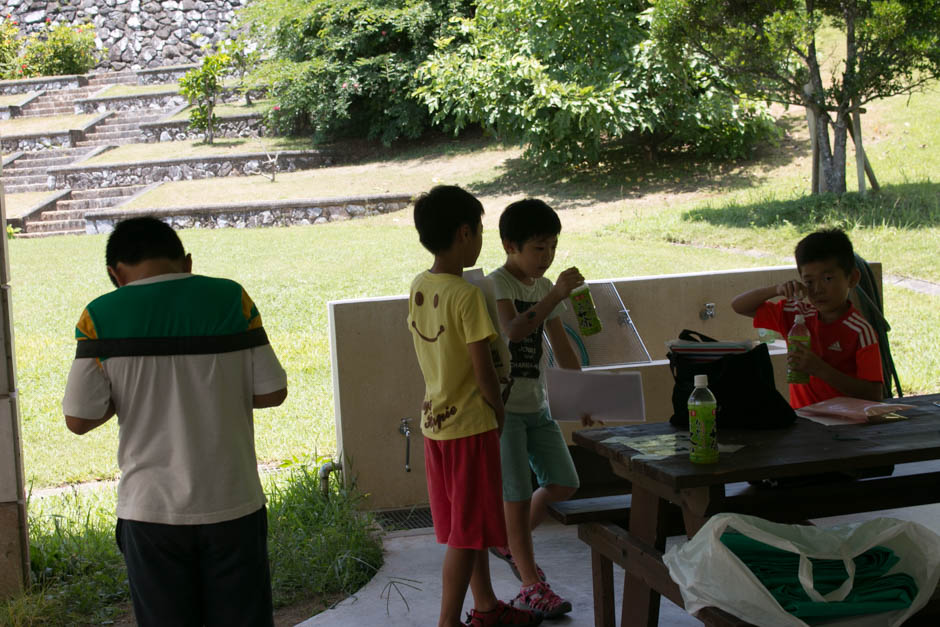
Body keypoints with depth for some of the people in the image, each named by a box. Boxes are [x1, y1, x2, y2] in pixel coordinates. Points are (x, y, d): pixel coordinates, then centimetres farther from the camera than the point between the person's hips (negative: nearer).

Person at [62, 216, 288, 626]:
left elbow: (79, 419, -7)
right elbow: (271, 392, -2)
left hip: (152, 511, -1)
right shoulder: (231, 300, -4)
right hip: (233, 504, 1)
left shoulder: (101, 317, -6)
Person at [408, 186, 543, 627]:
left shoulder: (418, 288, 4)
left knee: (468, 522, 20)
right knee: (467, 531, 1)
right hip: (469, 423, -8)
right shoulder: (467, 296, -21)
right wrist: (500, 412, -3)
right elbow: (484, 373, -20)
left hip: (435, 420, 8)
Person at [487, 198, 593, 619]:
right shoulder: (498, 284, -12)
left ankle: (510, 542, 29)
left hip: (536, 406, 8)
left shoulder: (545, 287, 11)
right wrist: (557, 295, -35)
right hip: (503, 406, -8)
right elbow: (514, 330, -31)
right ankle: (531, 586, 7)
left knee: (564, 483, 8)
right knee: (519, 494, -3)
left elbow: (562, 347, 17)